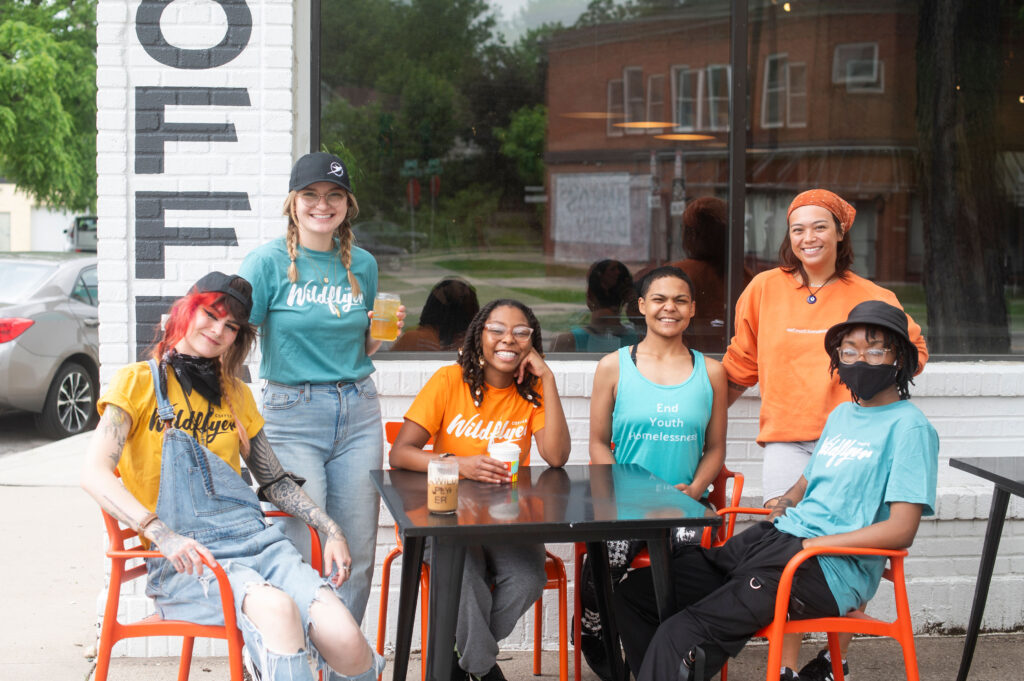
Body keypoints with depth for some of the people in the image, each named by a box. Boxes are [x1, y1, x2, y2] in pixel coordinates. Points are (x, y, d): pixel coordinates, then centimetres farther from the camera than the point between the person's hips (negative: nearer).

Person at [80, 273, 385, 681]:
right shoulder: (138, 383, 4)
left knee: (345, 641, -24)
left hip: (256, 541, 5)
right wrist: (162, 535, -25)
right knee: (276, 608, -37)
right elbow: (94, 475, -10)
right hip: (183, 559, -4)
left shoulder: (235, 395, 21)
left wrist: (329, 529, 9)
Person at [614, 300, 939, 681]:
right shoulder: (841, 415, 20)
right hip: (775, 540, 9)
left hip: (828, 568, -9)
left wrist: (810, 544, -16)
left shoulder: (908, 427, -6)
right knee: (634, 592, 3)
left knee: (678, 638, -25)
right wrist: (782, 506, 8)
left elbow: (901, 531, -14)